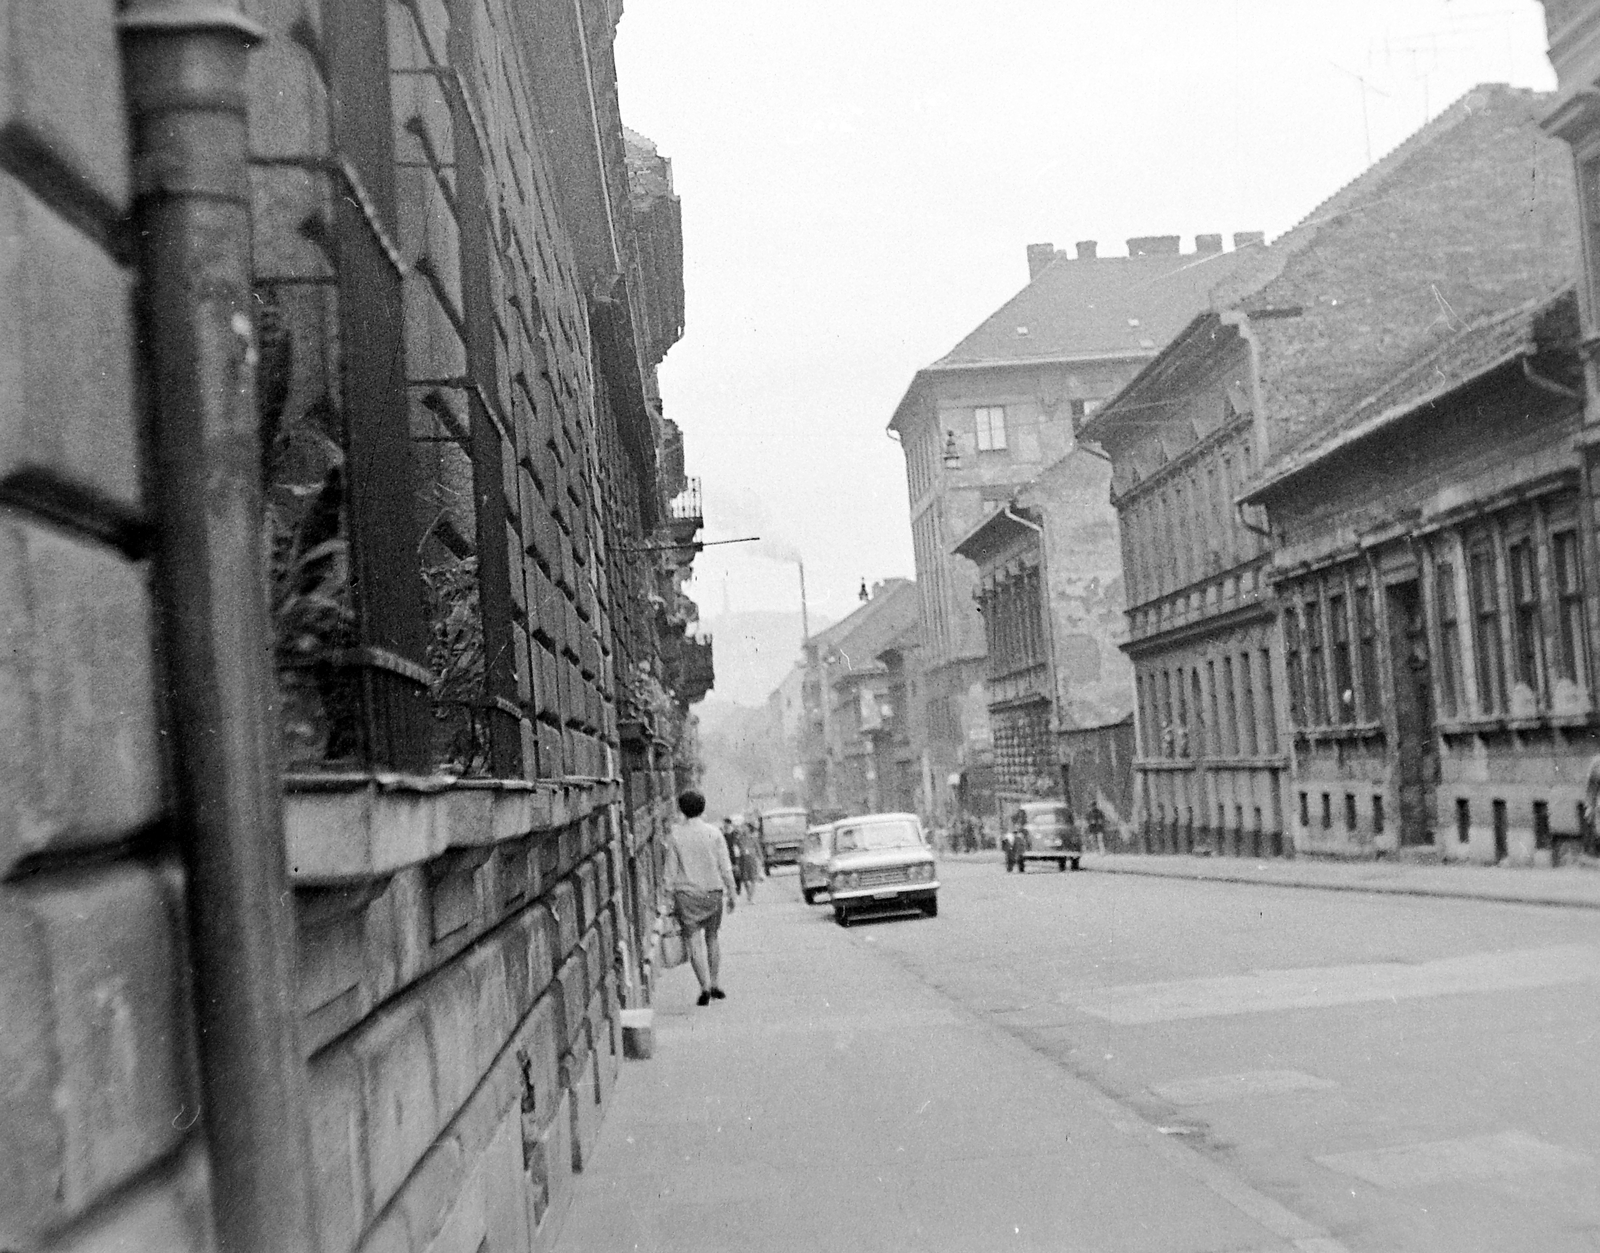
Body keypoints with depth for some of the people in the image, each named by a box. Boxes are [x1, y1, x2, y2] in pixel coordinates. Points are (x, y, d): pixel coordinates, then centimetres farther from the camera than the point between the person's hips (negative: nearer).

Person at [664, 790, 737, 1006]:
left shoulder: (675, 836, -3)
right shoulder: (713, 833, -2)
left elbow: (671, 871, -2)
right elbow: (725, 867, -2)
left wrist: (671, 899, 3)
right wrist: (731, 893, 6)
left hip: (686, 893, -1)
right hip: (712, 891, 2)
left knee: (694, 941, -1)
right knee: (712, 937, 18)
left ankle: (705, 987, -12)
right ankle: (714, 984, 18)